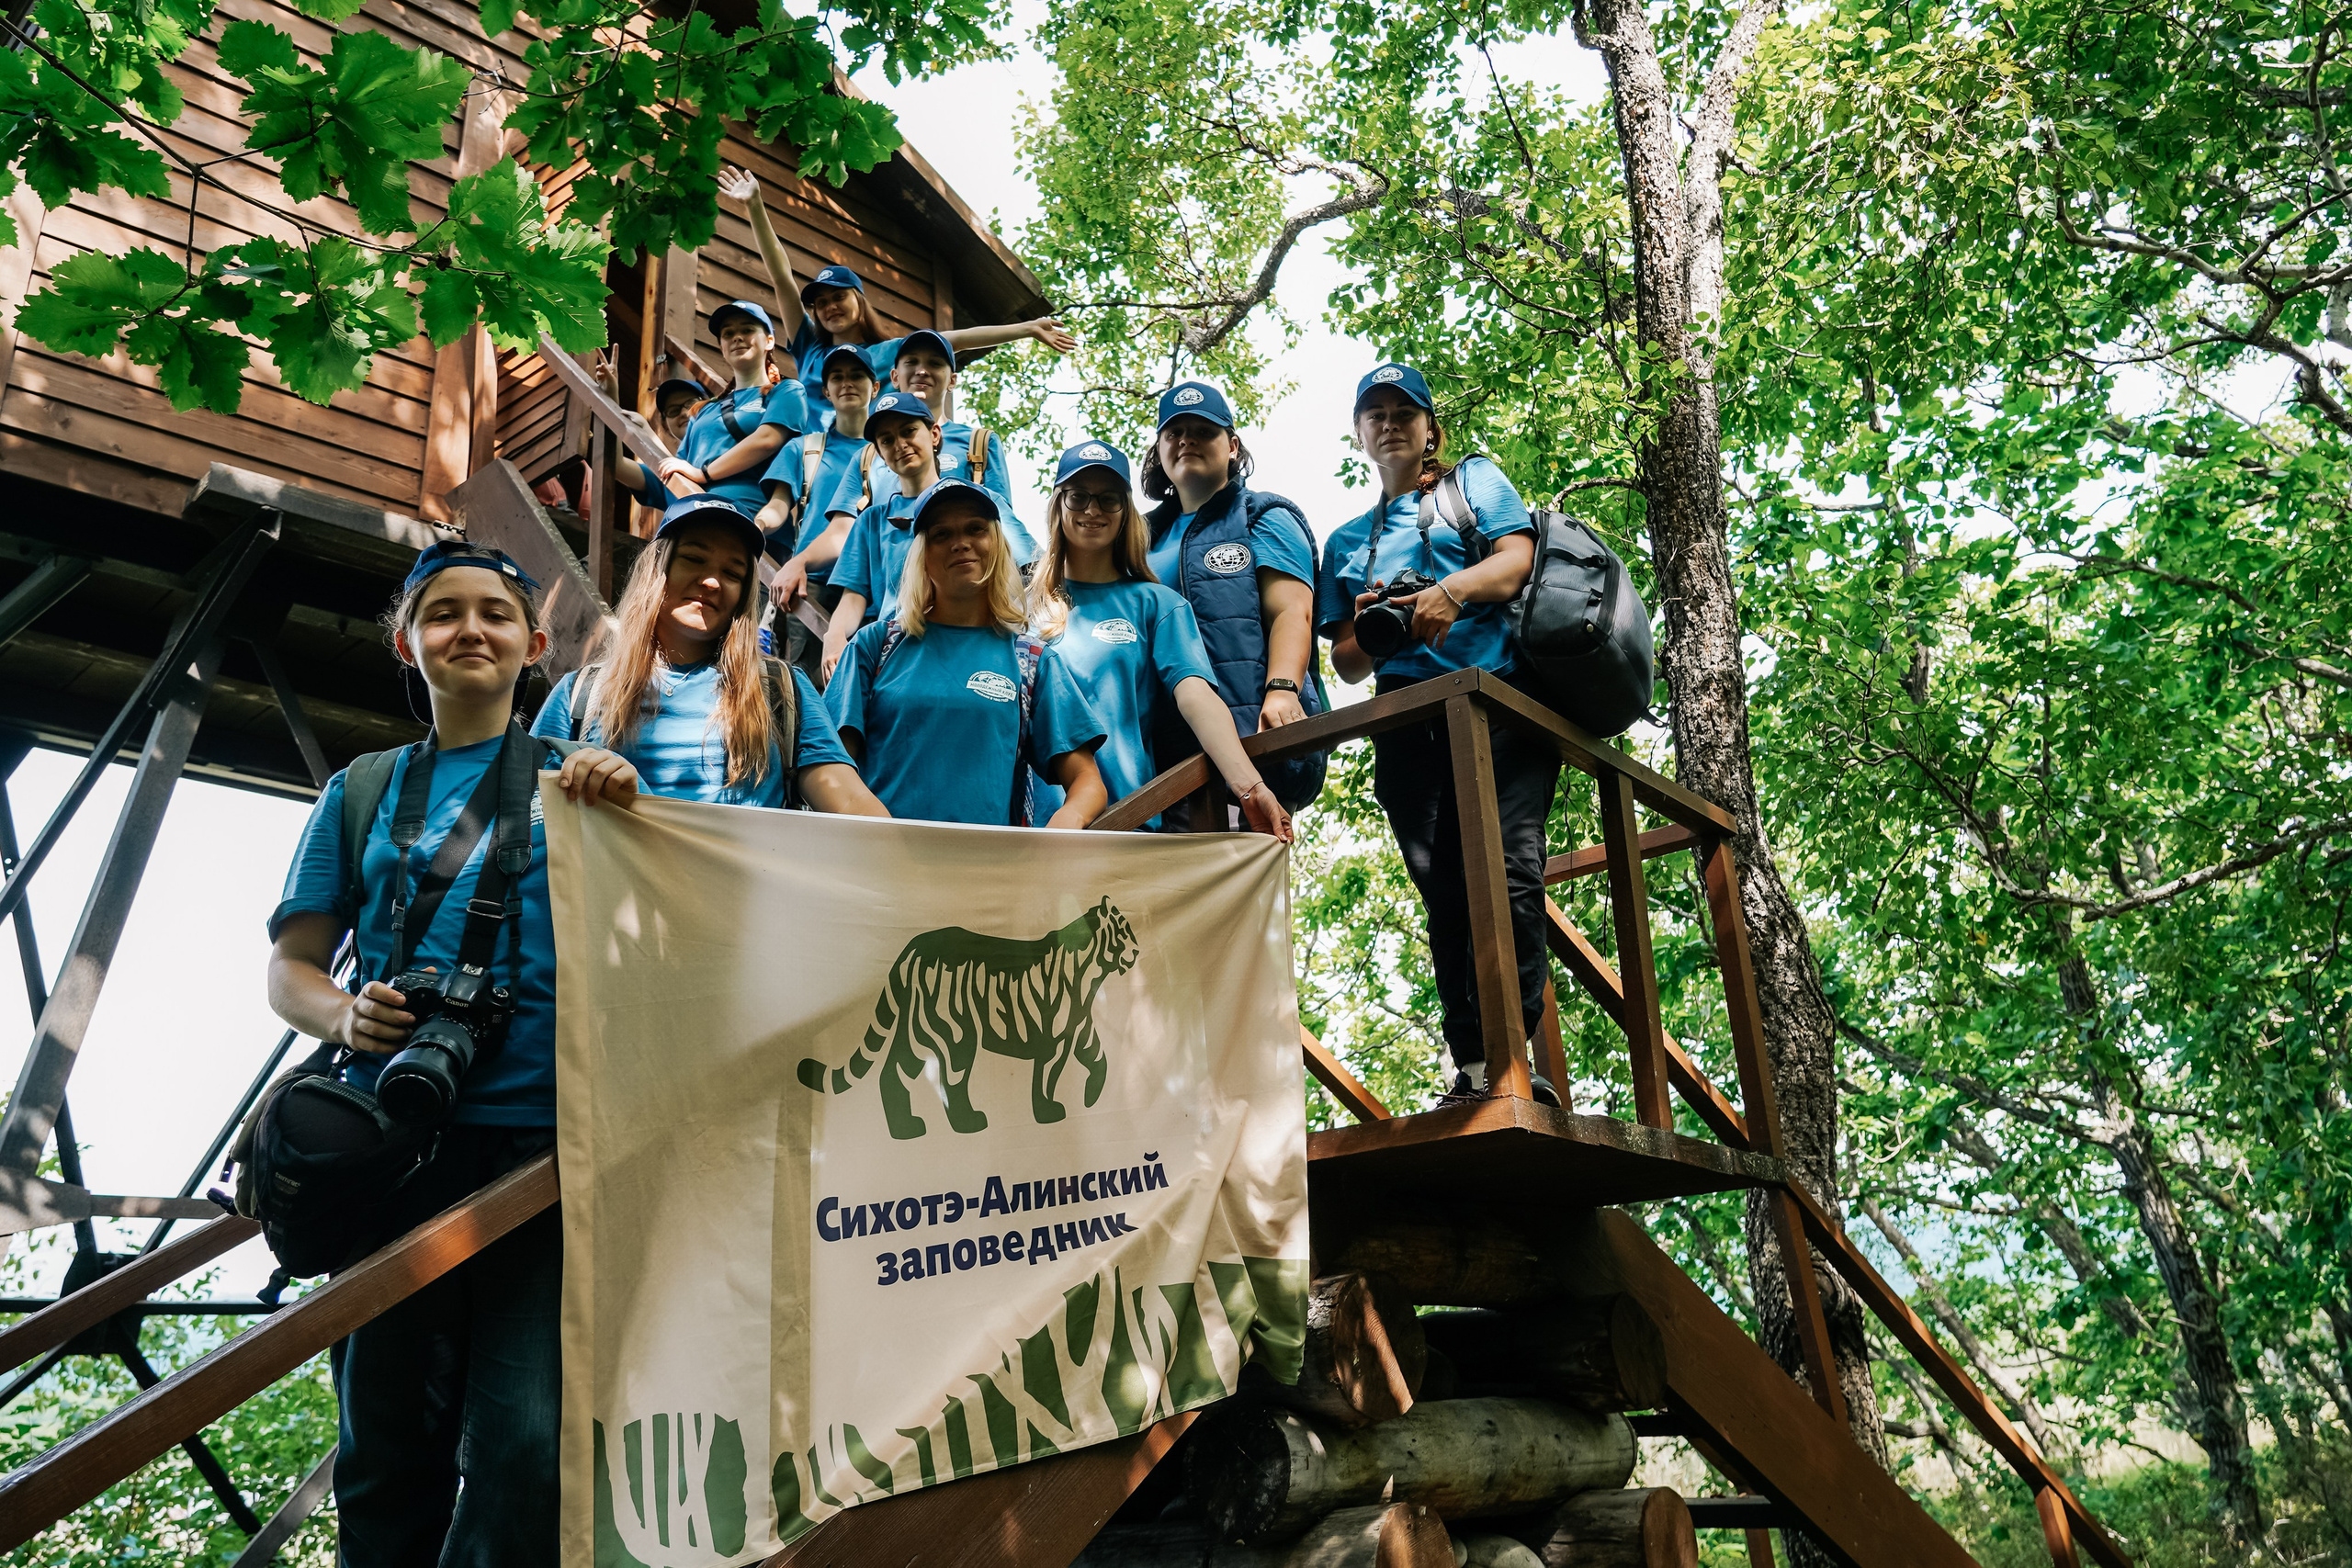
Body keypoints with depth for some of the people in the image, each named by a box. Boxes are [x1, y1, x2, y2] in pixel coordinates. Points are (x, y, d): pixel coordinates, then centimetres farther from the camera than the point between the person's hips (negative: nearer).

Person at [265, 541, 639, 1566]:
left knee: (524, 1442, -10)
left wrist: (627, 814, -12)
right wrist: (345, 1015, -6)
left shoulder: (575, 779, 11)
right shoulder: (361, 795, 16)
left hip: (543, 1134, -2)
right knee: (390, 1437, 7)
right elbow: (290, 968, 16)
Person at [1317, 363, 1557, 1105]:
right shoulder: (1349, 540, 29)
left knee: (1510, 869, -20)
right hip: (1409, 716, 3)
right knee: (1444, 891, -7)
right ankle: (1474, 1070, -9)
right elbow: (1345, 660, 23)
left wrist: (1452, 589, -17)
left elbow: (1517, 558, 3)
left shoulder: (1476, 480, 21)